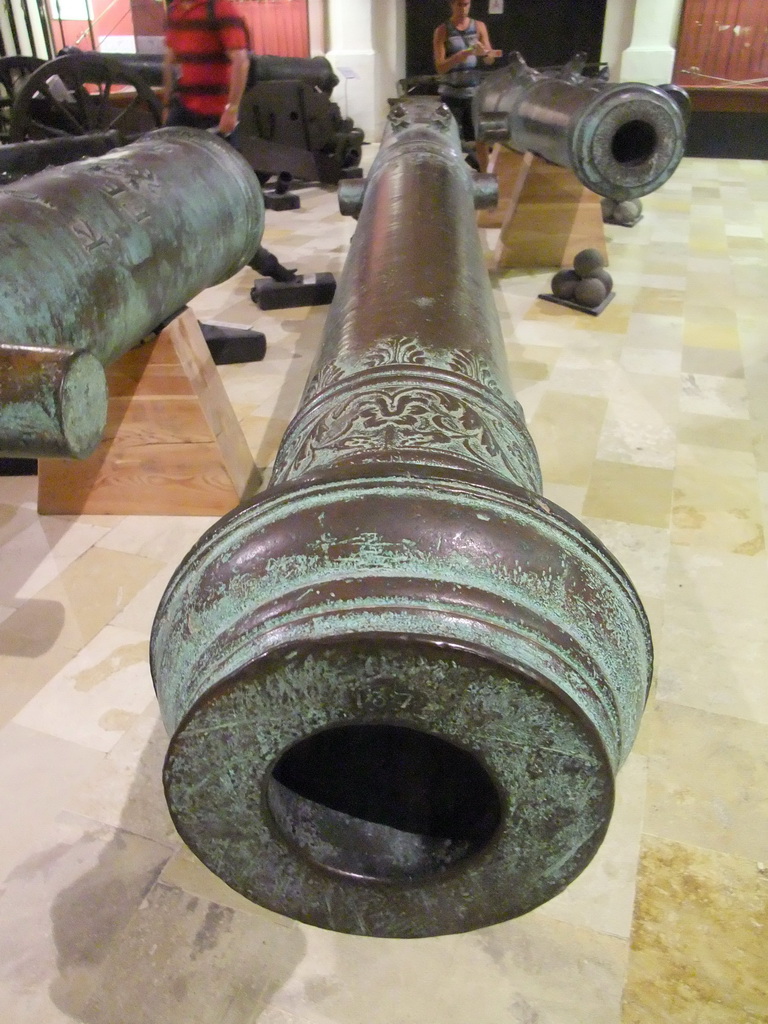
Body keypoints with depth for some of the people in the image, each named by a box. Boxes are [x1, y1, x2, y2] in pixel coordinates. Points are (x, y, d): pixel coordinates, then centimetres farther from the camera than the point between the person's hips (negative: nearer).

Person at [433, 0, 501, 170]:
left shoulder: (479, 26, 5)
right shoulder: (442, 30, -3)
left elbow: (489, 60, 0)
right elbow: (440, 67, -10)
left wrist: (486, 53, -24)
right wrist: (460, 55, -25)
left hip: (475, 92, 2)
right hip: (452, 94, -2)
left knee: (482, 138, 4)